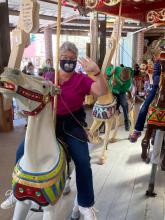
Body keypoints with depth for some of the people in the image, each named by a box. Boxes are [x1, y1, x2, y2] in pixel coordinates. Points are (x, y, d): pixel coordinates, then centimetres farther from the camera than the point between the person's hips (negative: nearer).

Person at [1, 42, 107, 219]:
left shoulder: (81, 80, -7)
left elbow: (102, 92, -21)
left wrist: (97, 72, -37)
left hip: (71, 125, -3)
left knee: (83, 161, -17)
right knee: (21, 152, -3)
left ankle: (85, 204, 6)